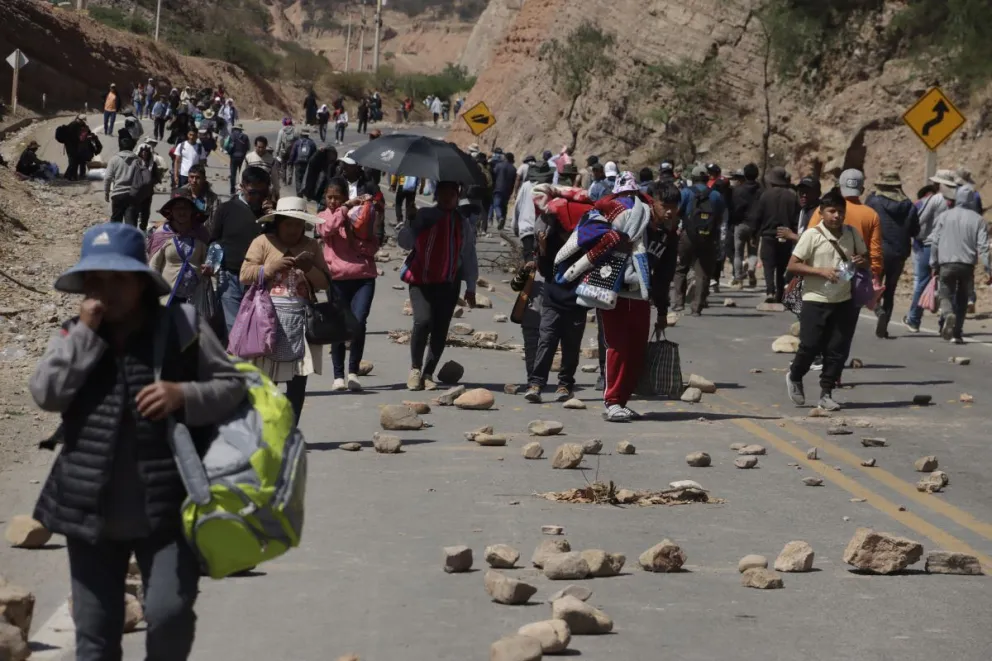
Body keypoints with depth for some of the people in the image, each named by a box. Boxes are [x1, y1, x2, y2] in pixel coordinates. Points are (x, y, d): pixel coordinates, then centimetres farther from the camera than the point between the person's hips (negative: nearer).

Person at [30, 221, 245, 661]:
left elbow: (233, 386, 1)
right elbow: (46, 394, -9)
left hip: (166, 508, -3)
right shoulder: (74, 336, 5)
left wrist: (184, 394, -17)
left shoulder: (182, 331, -3)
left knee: (169, 613, -12)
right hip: (91, 510, 3)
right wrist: (85, 332, -13)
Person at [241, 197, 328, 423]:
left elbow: (324, 283, 10)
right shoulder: (263, 242, 5)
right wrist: (271, 268, -14)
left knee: (298, 379, 2)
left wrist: (309, 269, -8)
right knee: (265, 379, -3)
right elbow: (245, 275, -1)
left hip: (300, 321, 3)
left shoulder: (311, 246, 14)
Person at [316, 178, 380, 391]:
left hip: (363, 277, 0)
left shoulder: (360, 215, 14)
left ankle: (353, 372, 0)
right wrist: (346, 207, -16)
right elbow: (328, 229, -13)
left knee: (359, 323, -13)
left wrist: (358, 238, -8)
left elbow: (373, 247, 10)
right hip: (337, 278, 0)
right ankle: (338, 375, 9)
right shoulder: (324, 216, 12)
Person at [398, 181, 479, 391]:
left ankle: (428, 373, 15)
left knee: (440, 330, 0)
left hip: (448, 284, 3)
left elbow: (469, 256, 14)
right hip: (421, 281, -3)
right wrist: (412, 224, -20)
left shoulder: (463, 224, 9)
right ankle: (415, 368, -1)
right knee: (423, 321, -20)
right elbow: (404, 242, -1)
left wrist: (470, 287, 13)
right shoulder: (424, 216, 2)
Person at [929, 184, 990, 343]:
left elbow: (935, 242, 4)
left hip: (946, 264, 0)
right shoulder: (978, 220, 1)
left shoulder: (944, 216, 3)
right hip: (968, 265, 0)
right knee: (962, 299, 13)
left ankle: (948, 315, -24)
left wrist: (934, 264, 12)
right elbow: (983, 247, -5)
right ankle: (956, 333, 10)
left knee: (946, 296, 9)